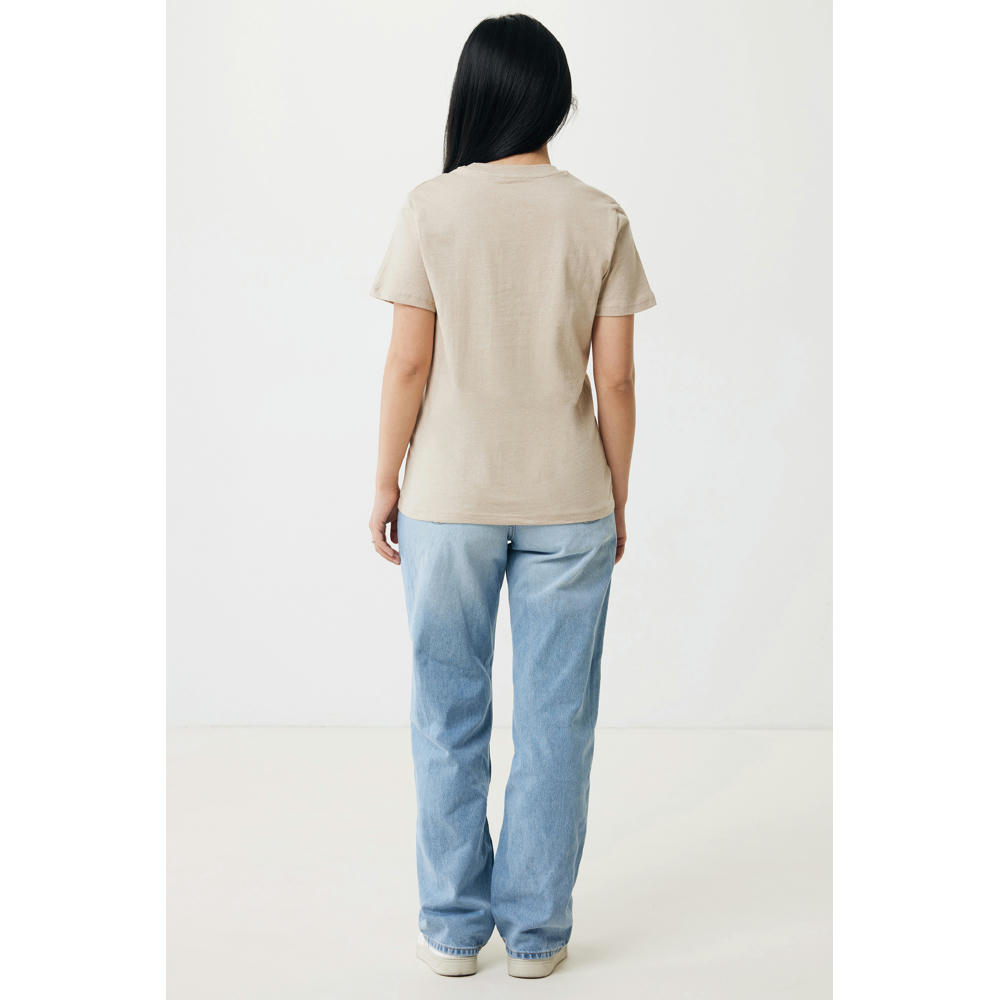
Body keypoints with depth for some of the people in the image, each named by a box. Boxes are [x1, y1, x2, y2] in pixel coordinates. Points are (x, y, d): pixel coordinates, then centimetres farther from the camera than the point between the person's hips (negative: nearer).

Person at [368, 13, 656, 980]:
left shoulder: (431, 209, -6)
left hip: (448, 499, -1)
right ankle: (536, 929, 20)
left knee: (448, 715, 12)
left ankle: (454, 925, 22)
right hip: (567, 501, 1)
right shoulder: (600, 219, -2)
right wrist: (616, 500, 8)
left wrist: (385, 481, 4)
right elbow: (615, 380, -2)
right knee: (554, 719, 10)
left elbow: (409, 365, -6)